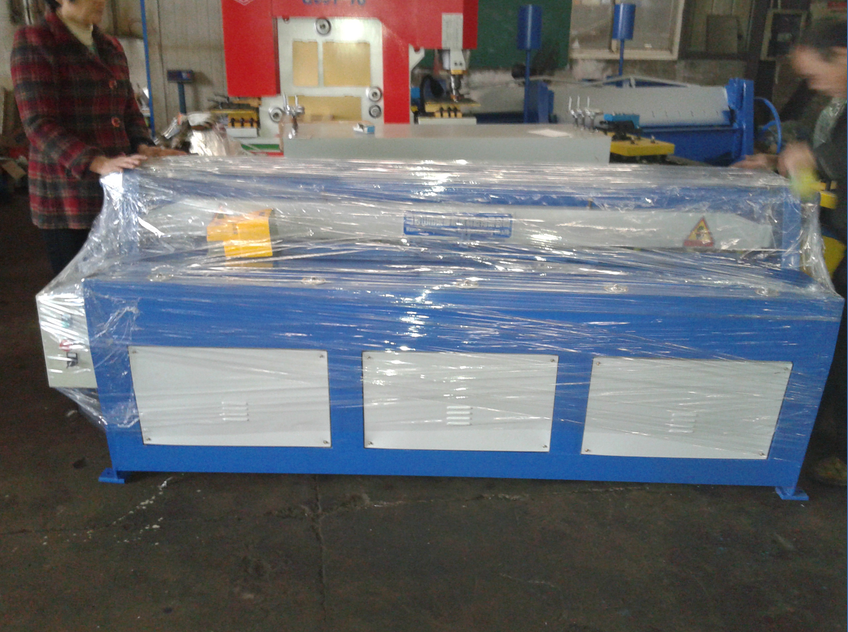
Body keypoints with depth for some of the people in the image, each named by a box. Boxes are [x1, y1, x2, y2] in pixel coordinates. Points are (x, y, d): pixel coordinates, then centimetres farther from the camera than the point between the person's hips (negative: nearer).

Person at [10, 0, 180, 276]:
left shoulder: (111, 47, 17)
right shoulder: (32, 43, -3)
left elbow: (130, 111, 20)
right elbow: (38, 124, -13)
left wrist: (143, 148, -2)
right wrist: (97, 163, -28)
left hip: (117, 193, 6)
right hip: (68, 199, -5)